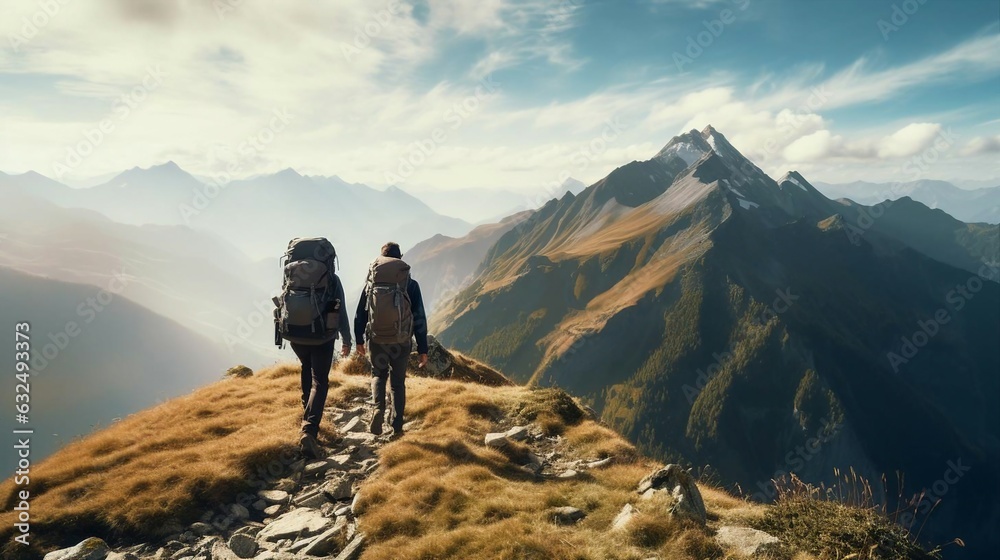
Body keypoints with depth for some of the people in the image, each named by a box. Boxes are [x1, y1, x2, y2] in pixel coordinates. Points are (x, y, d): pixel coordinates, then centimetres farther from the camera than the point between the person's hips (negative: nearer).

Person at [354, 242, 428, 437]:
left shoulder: (371, 283, 0)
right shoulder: (410, 284, -5)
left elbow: (360, 314, 7)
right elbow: (419, 319, -5)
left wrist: (359, 340, 20)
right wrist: (423, 349, 1)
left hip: (376, 340, 1)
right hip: (401, 342, -1)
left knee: (378, 375, 23)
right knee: (398, 382, 15)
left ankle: (378, 408, -2)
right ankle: (397, 427, 15)